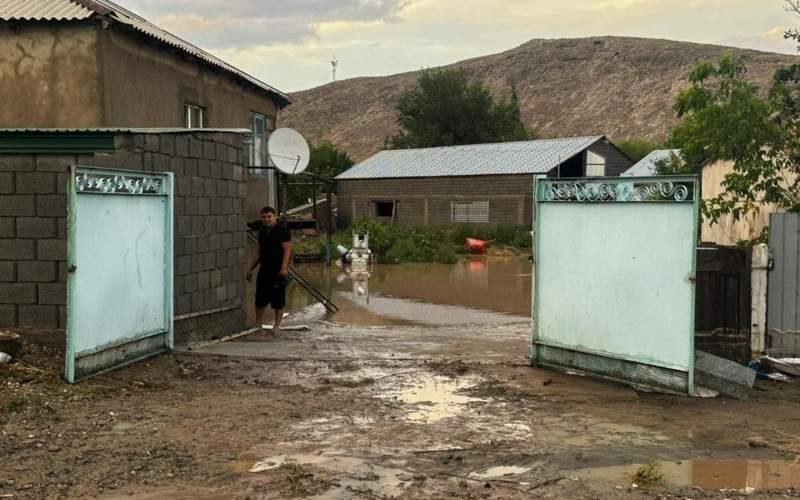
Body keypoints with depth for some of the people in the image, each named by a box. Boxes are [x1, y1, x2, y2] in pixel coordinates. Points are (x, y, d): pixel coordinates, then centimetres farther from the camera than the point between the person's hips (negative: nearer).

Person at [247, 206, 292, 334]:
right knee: (260, 299, 9)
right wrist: (251, 268, 21)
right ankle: (257, 325, 20)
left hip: (278, 271, -7)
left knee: (278, 300, -1)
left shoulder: (282, 231, -6)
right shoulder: (262, 233, 16)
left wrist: (284, 268, -23)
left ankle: (276, 326, 5)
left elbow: (287, 250, -13)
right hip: (264, 270, 7)